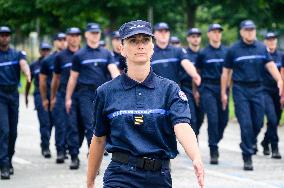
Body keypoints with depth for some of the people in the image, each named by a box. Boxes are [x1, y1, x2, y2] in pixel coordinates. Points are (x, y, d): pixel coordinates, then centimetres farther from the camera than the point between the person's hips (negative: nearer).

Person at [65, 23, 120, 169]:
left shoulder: (106, 53, 10)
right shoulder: (79, 55, 4)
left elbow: (113, 70, -4)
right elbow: (73, 78, 6)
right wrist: (68, 98, 4)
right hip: (85, 94, -3)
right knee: (90, 125, -10)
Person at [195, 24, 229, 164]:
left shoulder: (227, 52, 8)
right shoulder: (203, 53, 3)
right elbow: (196, 73, 10)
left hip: (222, 88, 3)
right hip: (208, 88, -3)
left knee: (223, 119, 3)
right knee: (213, 119, -11)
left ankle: (215, 142, 29)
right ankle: (213, 152, -7)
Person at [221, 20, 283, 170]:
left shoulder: (262, 48, 8)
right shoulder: (233, 50, 1)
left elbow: (270, 65, -1)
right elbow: (226, 72, 4)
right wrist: (223, 93, 1)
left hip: (257, 89, 3)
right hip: (240, 90, -3)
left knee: (258, 122, 7)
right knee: (246, 124, -8)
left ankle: (251, 142, 38)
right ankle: (247, 157, -2)